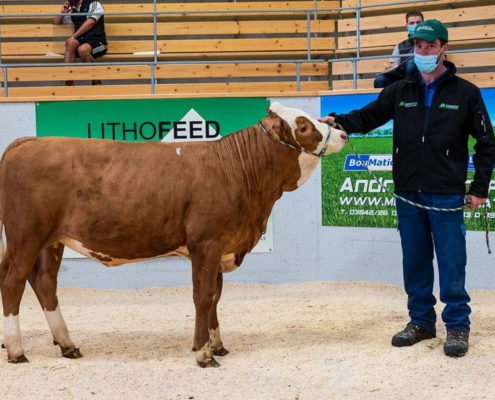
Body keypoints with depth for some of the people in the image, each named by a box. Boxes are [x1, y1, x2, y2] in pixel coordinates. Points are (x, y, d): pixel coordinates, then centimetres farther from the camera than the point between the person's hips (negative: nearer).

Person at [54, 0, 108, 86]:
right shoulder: (73, 12, 24)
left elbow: (90, 23, -10)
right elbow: (56, 22, 35)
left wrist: (73, 36, -15)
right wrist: (62, 12, 14)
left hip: (97, 41, -5)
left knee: (82, 49, -36)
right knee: (70, 43, -29)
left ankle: (96, 82, -16)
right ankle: (68, 84, -37)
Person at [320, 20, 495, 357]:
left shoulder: (464, 93, -2)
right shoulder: (400, 92, 7)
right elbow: (368, 117, 8)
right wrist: (338, 121, -12)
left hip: (446, 197, -4)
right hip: (408, 194, 4)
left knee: (451, 263, -2)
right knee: (415, 261, 11)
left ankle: (458, 326, 8)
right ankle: (421, 321, 23)